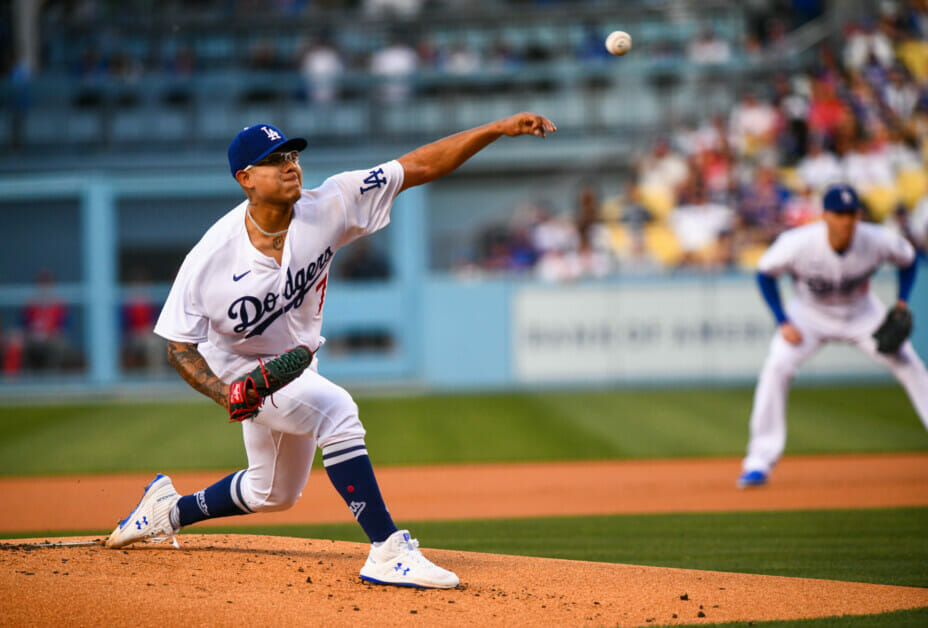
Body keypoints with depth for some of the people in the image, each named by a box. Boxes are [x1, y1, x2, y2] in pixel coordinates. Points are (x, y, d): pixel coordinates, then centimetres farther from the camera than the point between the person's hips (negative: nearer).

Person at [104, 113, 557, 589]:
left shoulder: (328, 208, -22)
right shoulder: (211, 259, -27)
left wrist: (499, 129, -33)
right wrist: (228, 394, -35)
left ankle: (170, 509, 44)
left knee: (274, 494, 21)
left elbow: (420, 166, -25)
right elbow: (180, 347, -18)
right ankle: (387, 552, -31)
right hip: (237, 368, -6)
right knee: (335, 409, -32)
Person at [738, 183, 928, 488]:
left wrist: (901, 304, -15)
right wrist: (783, 323, -18)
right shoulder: (797, 243, -30)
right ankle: (760, 460, -14)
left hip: (862, 314, 1)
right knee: (776, 366, -22)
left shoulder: (878, 240, -26)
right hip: (811, 314, -1)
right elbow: (765, 273, -12)